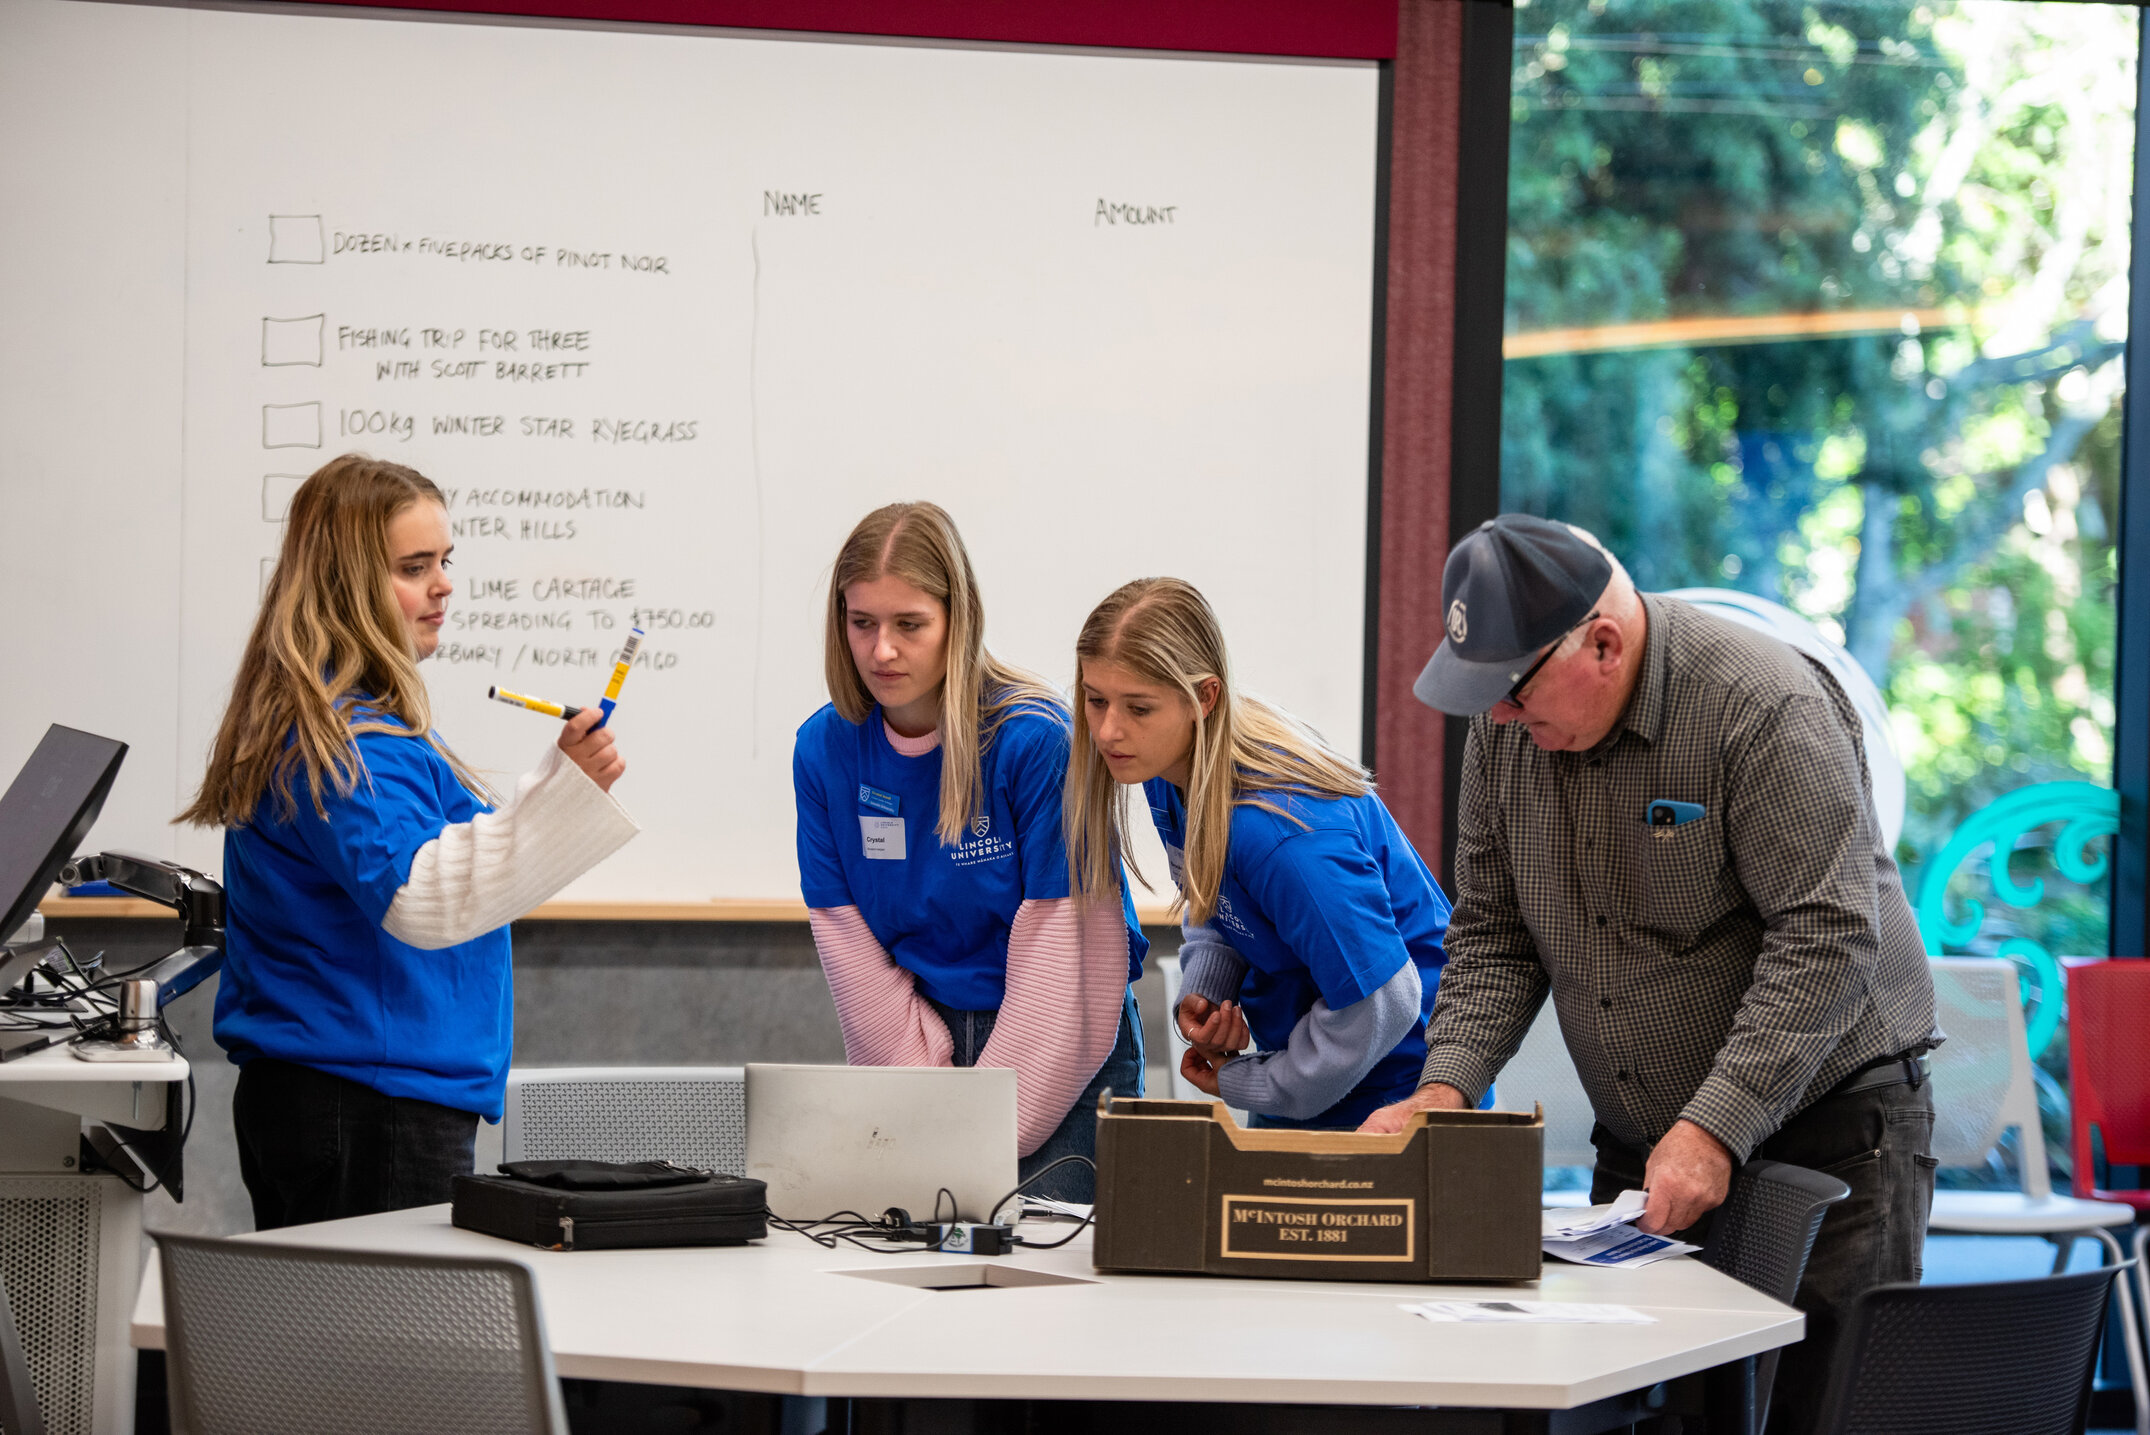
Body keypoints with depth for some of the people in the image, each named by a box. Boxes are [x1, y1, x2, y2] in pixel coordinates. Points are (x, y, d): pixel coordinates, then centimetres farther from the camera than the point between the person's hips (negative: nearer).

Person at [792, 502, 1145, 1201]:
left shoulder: (1037, 738, -16)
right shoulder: (823, 748, -2)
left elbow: (1059, 953, -16)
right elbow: (847, 942, 0)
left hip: (1062, 1054, -3)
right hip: (922, 1039, 3)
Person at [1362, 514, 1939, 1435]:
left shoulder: (1766, 708, -20)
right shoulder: (1508, 729, 2)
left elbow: (1826, 939, -23)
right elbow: (1491, 935, 8)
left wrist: (1716, 1129, -28)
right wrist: (1445, 1088, -8)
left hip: (1824, 1127, -6)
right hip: (1638, 1146, 6)